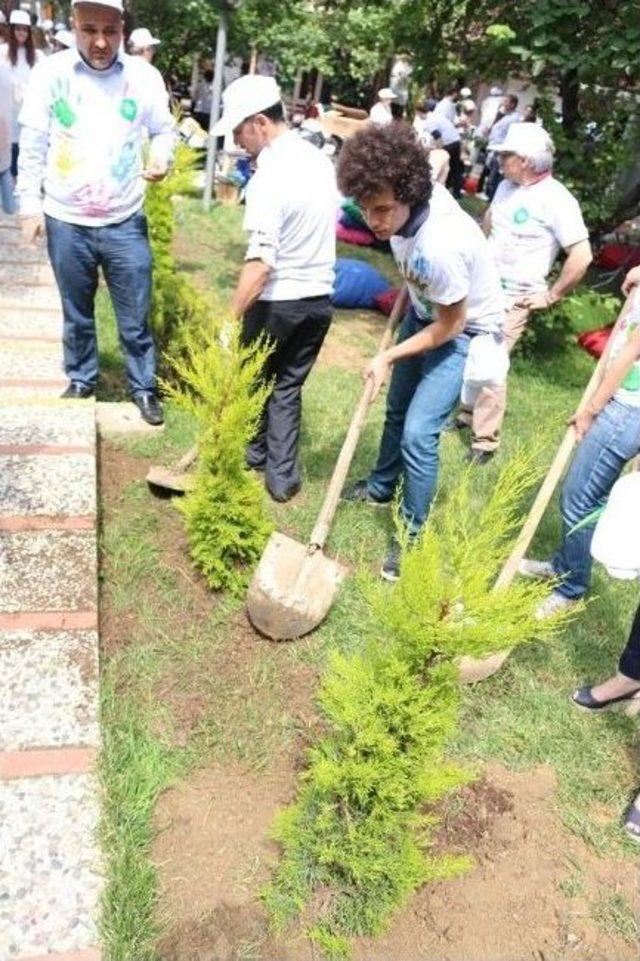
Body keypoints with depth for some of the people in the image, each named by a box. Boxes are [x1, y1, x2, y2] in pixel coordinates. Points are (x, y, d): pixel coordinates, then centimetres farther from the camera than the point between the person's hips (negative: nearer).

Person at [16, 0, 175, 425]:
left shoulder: (145, 76, -3)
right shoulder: (51, 72, -5)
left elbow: (165, 130, 8)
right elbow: (33, 144, 0)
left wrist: (163, 156, -15)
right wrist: (30, 204, -2)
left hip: (125, 222, 0)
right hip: (66, 222, 0)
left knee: (135, 317, 7)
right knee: (77, 314, 16)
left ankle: (145, 387, 25)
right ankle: (81, 380, 35)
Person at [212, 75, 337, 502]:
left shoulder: (270, 176, -21)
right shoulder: (322, 160, 4)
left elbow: (261, 262, -27)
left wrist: (230, 319, -25)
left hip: (278, 301, -6)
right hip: (320, 297, 7)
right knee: (289, 386, 15)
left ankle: (253, 452, 35)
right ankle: (283, 475, 15)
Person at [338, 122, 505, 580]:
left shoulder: (440, 246, -41)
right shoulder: (412, 198, -21)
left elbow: (451, 326, -26)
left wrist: (388, 357, -19)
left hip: (464, 329, -8)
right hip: (427, 310, 8)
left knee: (418, 434, -13)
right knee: (398, 408, 22)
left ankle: (413, 536, 5)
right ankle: (382, 485, 45)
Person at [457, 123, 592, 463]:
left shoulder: (556, 199, -17)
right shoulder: (507, 187, 5)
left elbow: (582, 255, -19)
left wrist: (552, 295, -13)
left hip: (513, 299, -7)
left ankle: (485, 441, 4)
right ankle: (468, 412, 34)